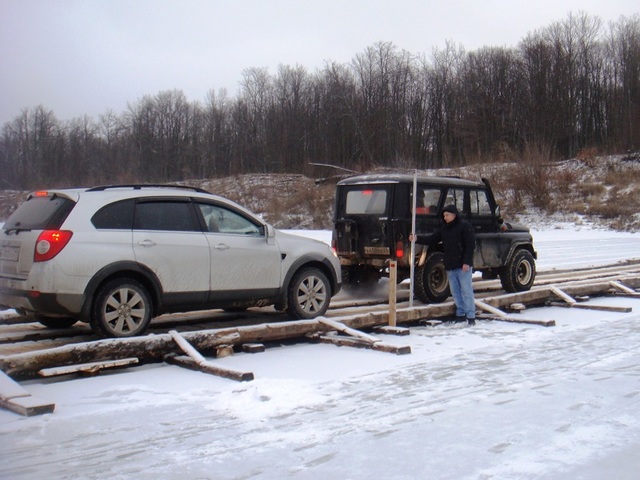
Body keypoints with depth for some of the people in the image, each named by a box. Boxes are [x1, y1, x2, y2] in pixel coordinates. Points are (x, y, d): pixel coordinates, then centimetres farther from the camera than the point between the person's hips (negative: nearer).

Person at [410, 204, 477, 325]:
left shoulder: (464, 226, -7)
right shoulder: (444, 228, 16)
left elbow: (471, 244, -12)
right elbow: (432, 239, 15)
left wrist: (467, 262, -18)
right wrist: (417, 239, 1)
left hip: (463, 266, -7)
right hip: (450, 266, 8)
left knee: (466, 291, -5)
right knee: (455, 292, 11)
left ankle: (471, 316, -1)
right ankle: (460, 314, 19)